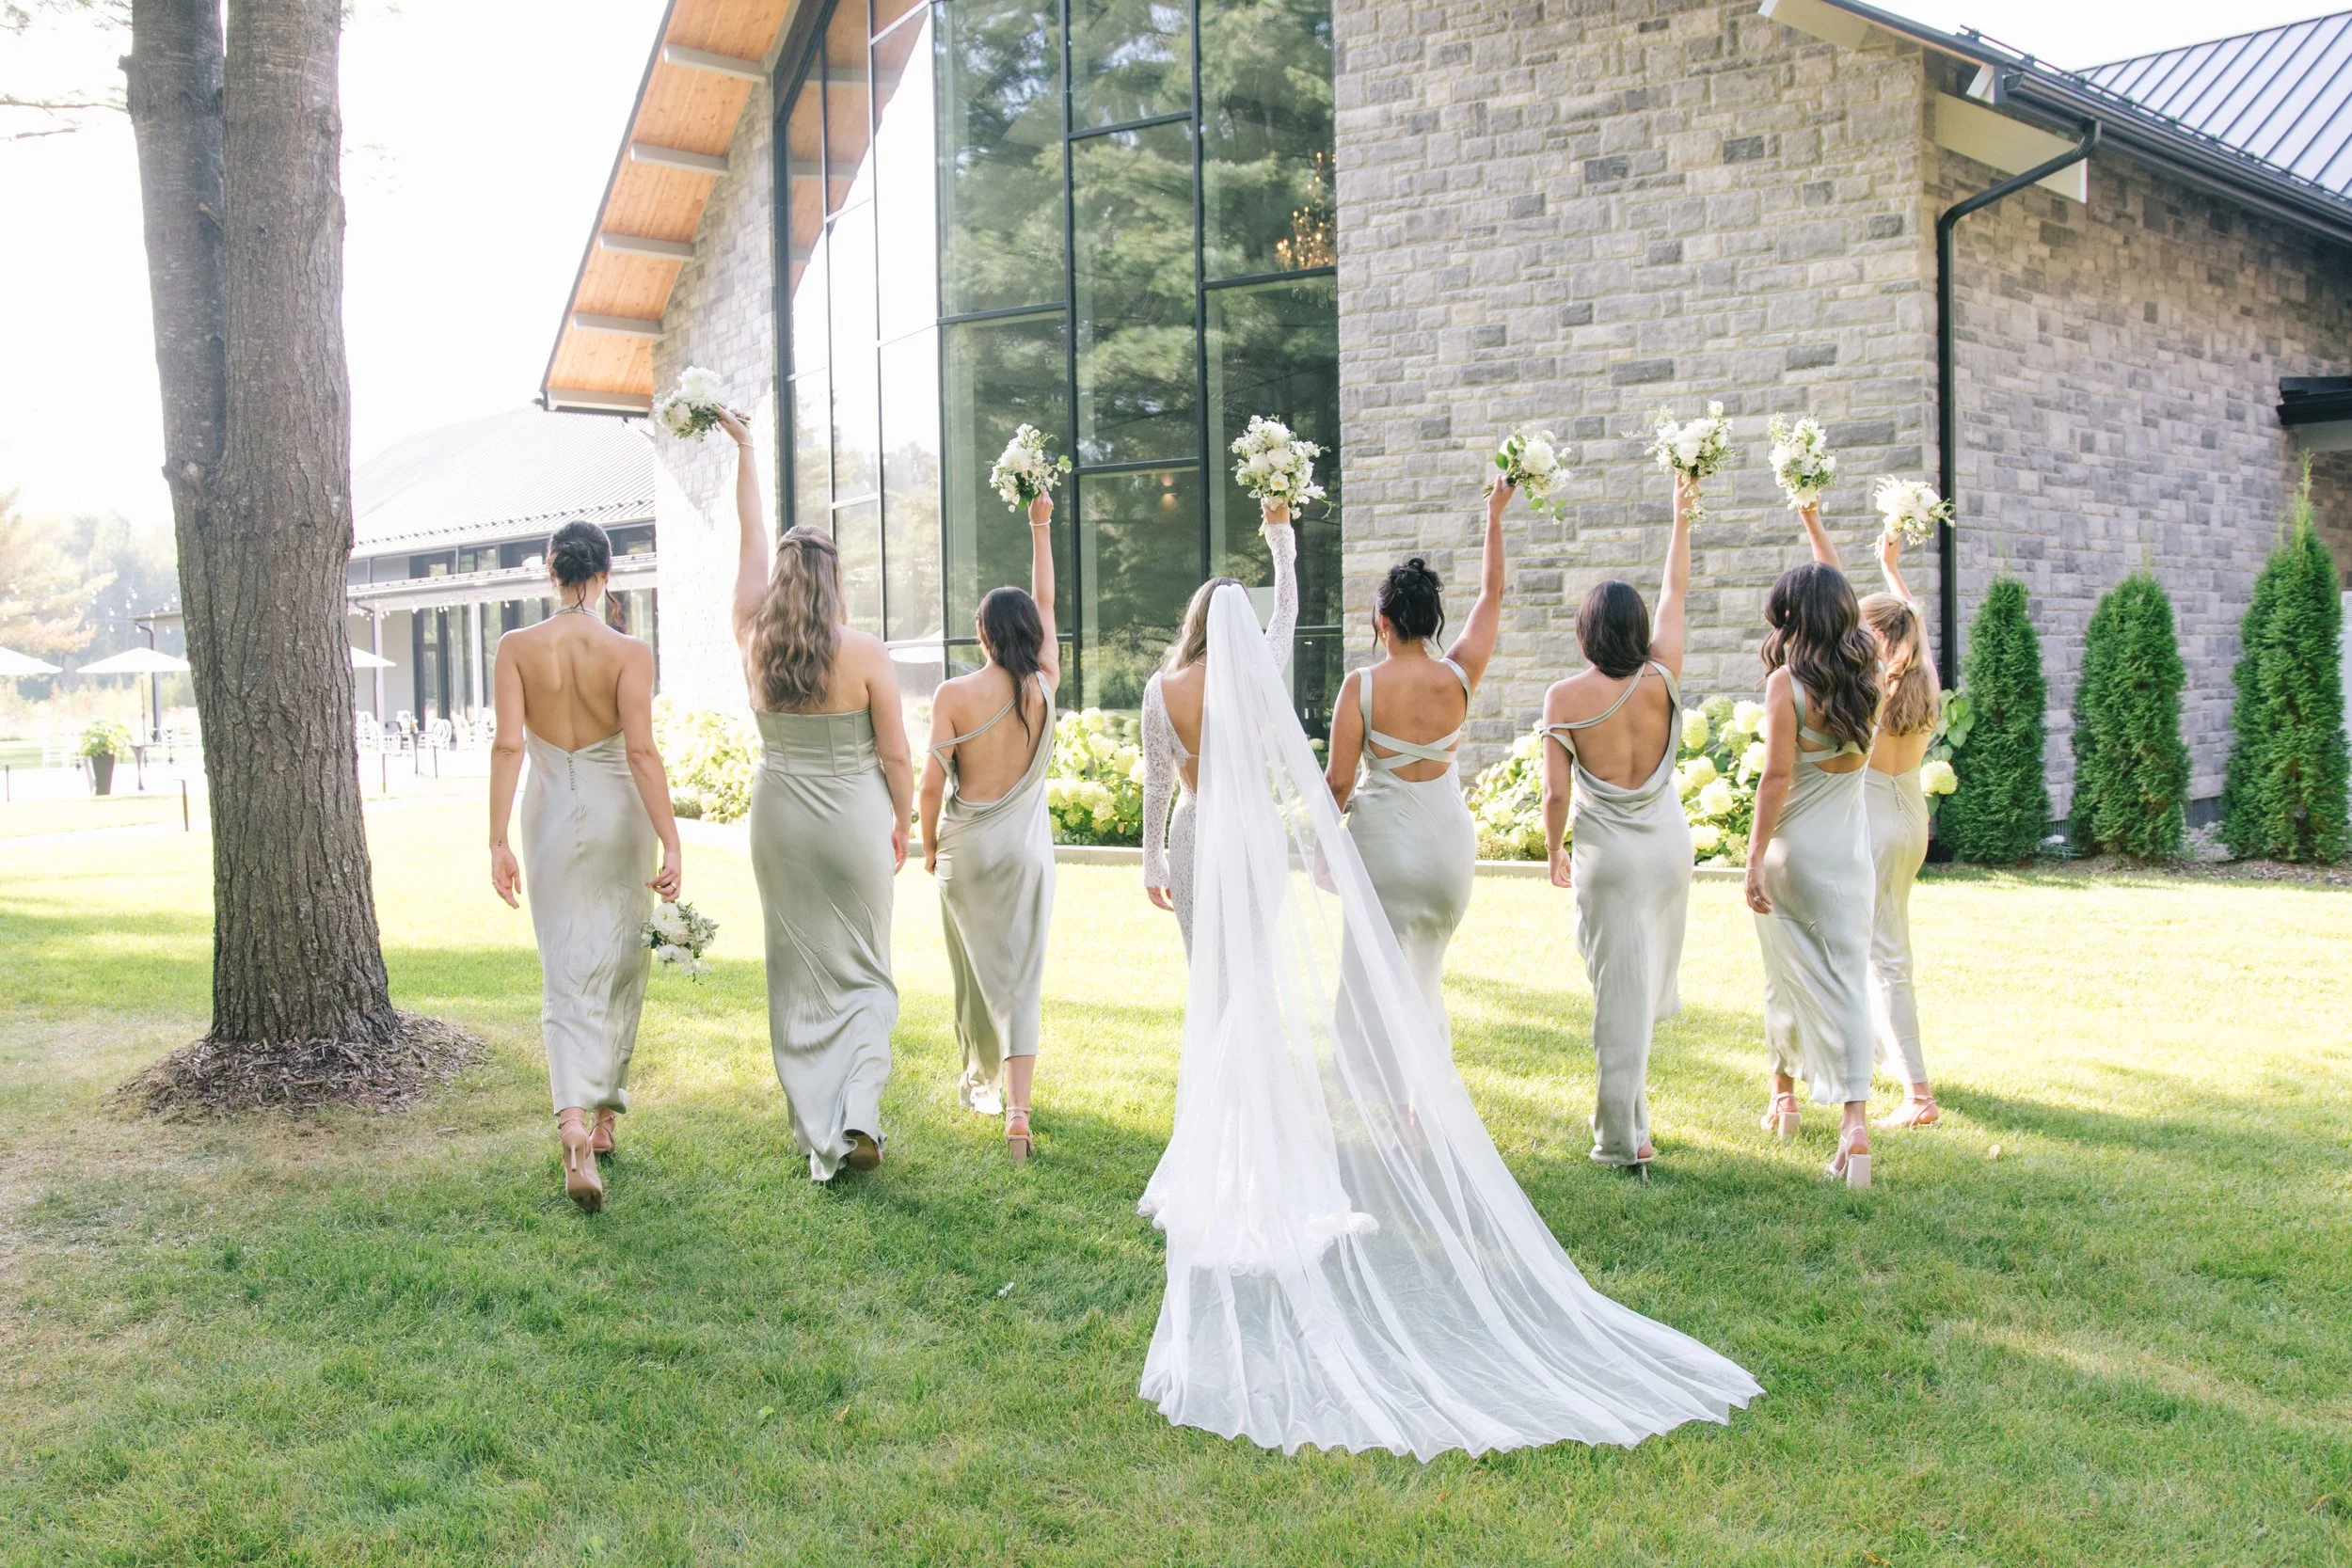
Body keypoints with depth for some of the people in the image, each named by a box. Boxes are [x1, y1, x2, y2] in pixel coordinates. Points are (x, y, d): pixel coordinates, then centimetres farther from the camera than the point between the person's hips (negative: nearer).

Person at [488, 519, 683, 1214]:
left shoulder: (517, 648, -4)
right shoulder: (630, 653, -8)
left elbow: (509, 746, -8)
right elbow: (642, 751, -14)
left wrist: (498, 841, -5)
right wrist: (670, 842, -14)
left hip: (551, 817, 1)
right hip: (620, 816, 0)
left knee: (567, 974, 1)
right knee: (620, 969, 16)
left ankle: (575, 1119, -18)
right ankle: (604, 1116, 27)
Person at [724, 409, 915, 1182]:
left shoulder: (755, 642, -3)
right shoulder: (865, 653, -13)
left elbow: (751, 539, 8)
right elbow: (895, 755, -9)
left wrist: (744, 449, 19)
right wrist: (902, 824, 7)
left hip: (779, 819, 3)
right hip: (854, 819, -3)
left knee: (797, 973, 11)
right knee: (864, 972, 10)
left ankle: (815, 1131, 13)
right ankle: (859, 1111, -6)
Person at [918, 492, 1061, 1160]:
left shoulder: (954, 694, -11)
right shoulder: (1044, 685, -5)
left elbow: (931, 784, -9)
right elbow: (1046, 604, 9)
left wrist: (929, 846, 8)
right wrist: (1040, 528, 18)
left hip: (965, 846, -1)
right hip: (1026, 845, 1)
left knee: (977, 968, 16)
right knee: (1022, 974, 0)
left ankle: (983, 1079, 33)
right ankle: (1016, 1108, -11)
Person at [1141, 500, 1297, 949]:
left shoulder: (1161, 689, -9)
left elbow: (1157, 785, -3)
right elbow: (1286, 612, 11)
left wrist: (1153, 864, 7)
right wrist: (1280, 534, 21)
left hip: (1193, 835, 0)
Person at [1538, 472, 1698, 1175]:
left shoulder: (1564, 698, -11)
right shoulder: (1660, 681, -6)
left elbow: (1555, 793, -9)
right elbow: (1675, 594, 7)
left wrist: (1555, 853, 8)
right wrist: (1682, 517, 16)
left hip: (1606, 853, -3)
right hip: (1669, 845, 3)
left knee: (1619, 991, 0)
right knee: (1653, 974, 23)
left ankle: (1624, 1137, 4)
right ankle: (1629, 1094, 39)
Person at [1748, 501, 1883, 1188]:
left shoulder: (1787, 683, -12)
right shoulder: (1864, 675, 3)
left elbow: (1776, 777, -16)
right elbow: (1843, 602, 21)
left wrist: (1755, 859, -12)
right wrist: (1817, 533, 32)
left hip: (1792, 850, -3)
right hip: (1850, 850, 3)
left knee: (1788, 976, 14)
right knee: (1848, 977, 1)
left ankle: (1784, 1096, 32)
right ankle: (1855, 1118, -13)